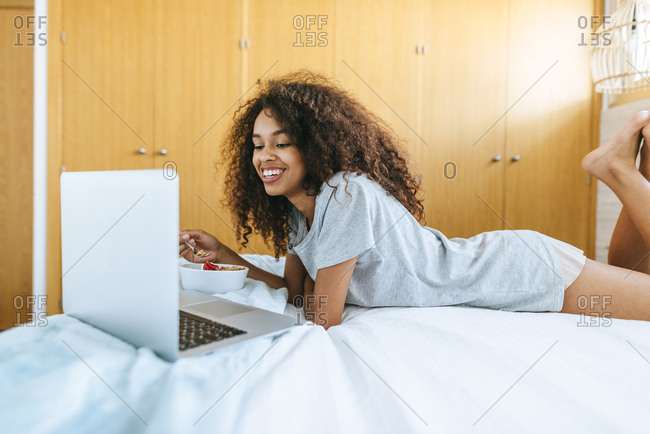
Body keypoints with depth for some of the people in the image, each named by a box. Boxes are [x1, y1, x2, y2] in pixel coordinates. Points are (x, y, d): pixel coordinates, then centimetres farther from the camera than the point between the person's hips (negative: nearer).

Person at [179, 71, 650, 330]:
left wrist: (312, 286, -4)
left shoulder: (345, 194, -30)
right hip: (495, 259, 8)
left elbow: (322, 317, -25)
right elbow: (295, 291, 5)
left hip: (533, 271, -7)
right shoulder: (298, 210, -2)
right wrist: (224, 254, -4)